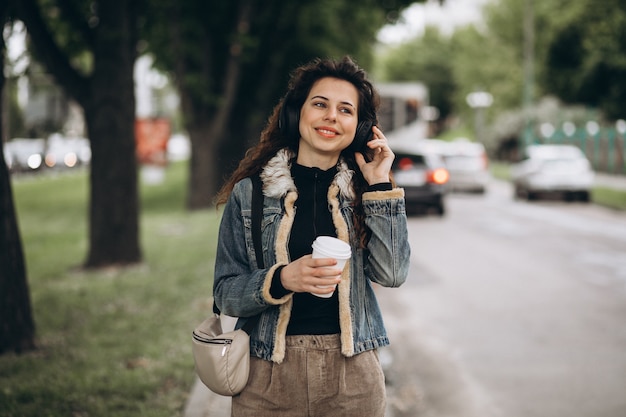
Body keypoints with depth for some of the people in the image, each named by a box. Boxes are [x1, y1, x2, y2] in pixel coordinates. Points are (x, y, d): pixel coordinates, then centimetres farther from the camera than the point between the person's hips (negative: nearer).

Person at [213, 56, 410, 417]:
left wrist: (380, 185, -9)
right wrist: (281, 280, -20)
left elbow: (391, 274, -9)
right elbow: (225, 293, -2)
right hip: (270, 374, -1)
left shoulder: (361, 192, 3)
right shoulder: (250, 193, -1)